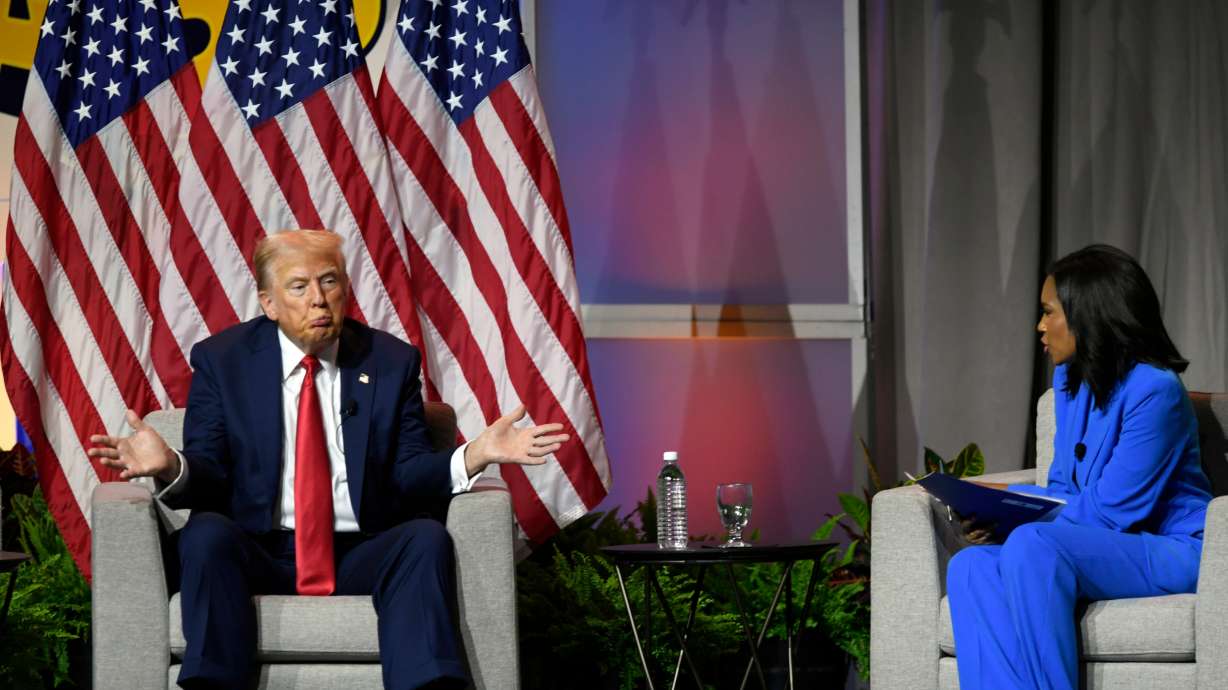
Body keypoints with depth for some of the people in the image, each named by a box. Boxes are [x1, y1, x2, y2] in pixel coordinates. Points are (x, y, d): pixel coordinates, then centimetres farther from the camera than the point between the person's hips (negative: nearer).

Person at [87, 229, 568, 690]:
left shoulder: (391, 362, 9)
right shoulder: (221, 360, 6)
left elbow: (406, 478, 4)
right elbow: (208, 475, -1)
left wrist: (474, 456, -15)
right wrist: (171, 466, -25)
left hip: (359, 559, 1)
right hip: (258, 558, -1)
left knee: (427, 539, -28)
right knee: (206, 534, -31)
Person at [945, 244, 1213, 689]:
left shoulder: (1154, 390, -16)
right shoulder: (1071, 381, 12)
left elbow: (1112, 510, -18)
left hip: (1172, 554, -8)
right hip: (1104, 551, 8)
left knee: (1031, 548, -33)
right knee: (969, 567, -17)